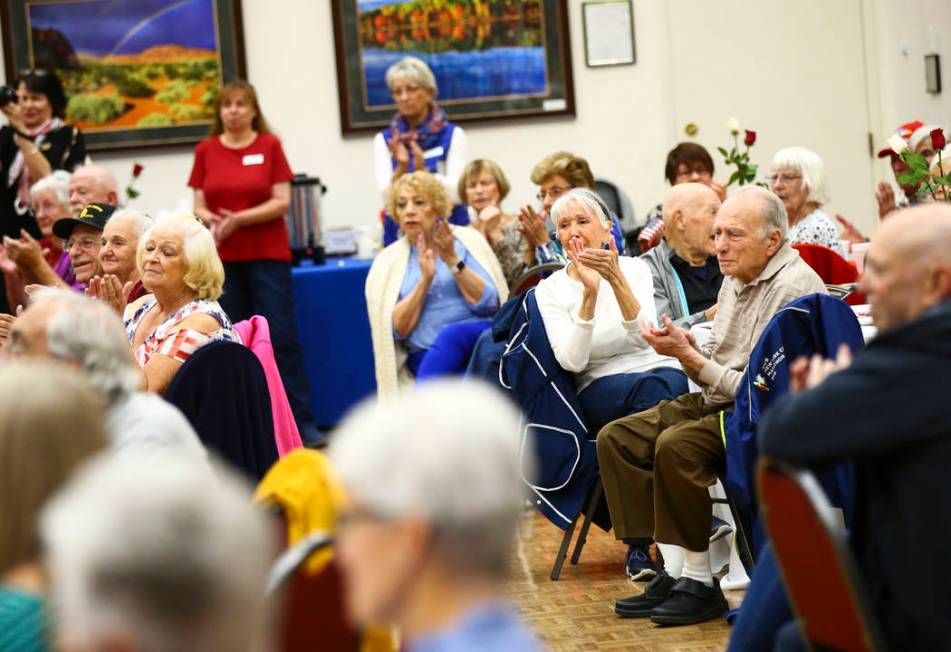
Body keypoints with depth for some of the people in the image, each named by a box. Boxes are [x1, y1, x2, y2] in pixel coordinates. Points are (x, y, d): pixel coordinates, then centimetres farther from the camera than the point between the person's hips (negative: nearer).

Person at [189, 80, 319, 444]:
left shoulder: (269, 145, 2)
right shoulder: (206, 150, 8)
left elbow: (282, 202, -4)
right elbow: (199, 206, 8)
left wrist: (238, 219, -14)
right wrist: (212, 220, -14)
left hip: (268, 255, -2)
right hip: (223, 258, 2)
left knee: (281, 336, -5)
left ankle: (302, 422, -5)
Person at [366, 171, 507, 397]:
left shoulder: (467, 239, 7)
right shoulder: (388, 261, 10)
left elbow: (489, 304, -3)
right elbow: (398, 329, 0)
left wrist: (453, 261, -12)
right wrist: (425, 280, -11)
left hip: (481, 338, 0)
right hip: (426, 356, 0)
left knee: (451, 335, -35)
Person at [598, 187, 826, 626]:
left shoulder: (794, 289, -18)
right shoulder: (736, 279, 11)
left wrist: (692, 359, -19)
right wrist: (687, 351, -6)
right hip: (719, 402, 10)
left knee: (677, 446, -32)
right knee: (616, 438, 0)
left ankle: (700, 583, -19)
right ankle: (673, 569, -4)